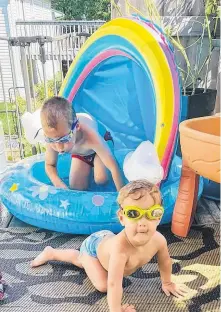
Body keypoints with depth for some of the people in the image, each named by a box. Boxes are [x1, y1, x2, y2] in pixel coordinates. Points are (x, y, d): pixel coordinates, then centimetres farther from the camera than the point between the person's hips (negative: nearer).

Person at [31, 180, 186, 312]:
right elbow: (113, 284, -46)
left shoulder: (159, 240, -31)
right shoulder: (120, 247, -51)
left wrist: (167, 283, 4)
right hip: (93, 246, -6)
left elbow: (165, 262, -9)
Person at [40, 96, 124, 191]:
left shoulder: (91, 137, -50)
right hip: (78, 154, 3)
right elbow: (49, 165, -17)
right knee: (76, 187, -3)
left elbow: (114, 167, -42)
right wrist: (59, 184, -38)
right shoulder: (52, 138, -37)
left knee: (101, 180, -16)